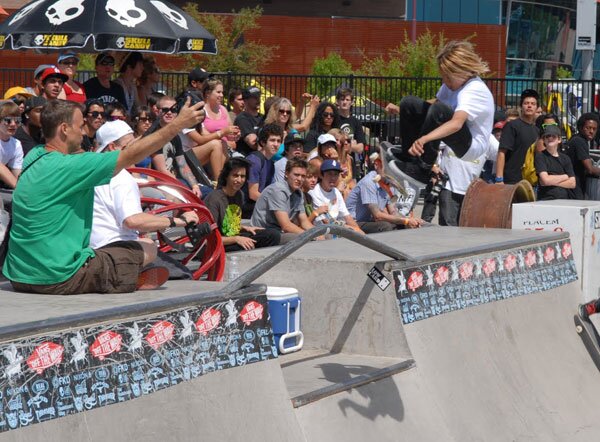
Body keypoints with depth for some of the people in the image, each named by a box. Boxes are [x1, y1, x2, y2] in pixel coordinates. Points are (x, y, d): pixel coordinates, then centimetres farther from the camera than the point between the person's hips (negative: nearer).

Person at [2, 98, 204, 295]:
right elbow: (131, 155, -16)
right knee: (148, 252, 4)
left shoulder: (33, 157, 4)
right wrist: (178, 124, -11)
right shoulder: (66, 166, -19)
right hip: (58, 278, -9)